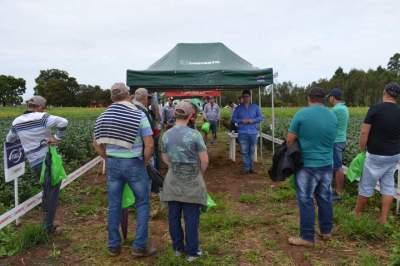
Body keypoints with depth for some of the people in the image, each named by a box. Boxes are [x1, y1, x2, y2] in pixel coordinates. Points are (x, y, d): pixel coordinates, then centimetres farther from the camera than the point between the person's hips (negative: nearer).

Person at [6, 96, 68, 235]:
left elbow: (9, 140, 21)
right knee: (53, 192, 6)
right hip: (48, 158, -6)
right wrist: (57, 138, -15)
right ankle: (49, 227, 10)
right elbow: (63, 122, -25)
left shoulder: (17, 122, 5)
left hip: (34, 162, 6)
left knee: (46, 191, 24)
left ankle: (46, 223, 32)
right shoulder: (42, 118, -12)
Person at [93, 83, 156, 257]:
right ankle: (139, 246, 13)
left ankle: (113, 245, 25)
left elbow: (96, 144, 10)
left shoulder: (103, 116, 3)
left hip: (112, 164, 4)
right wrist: (144, 163, 0)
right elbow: (149, 145, -14)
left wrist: (108, 159, 16)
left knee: (114, 205, 14)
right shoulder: (139, 115, -10)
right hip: (133, 164, -4)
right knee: (142, 204, 10)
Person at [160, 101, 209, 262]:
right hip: (192, 181, -4)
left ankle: (177, 248, 28)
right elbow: (205, 160, -12)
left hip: (173, 181, 4)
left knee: (174, 216, 15)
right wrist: (201, 173, 6)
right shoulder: (194, 134, -15)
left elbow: (165, 158, 10)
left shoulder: (166, 135, -1)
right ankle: (191, 252, 18)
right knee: (191, 218, 7)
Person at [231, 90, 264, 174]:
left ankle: (251, 167, 19)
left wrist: (253, 120, -10)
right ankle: (247, 168, 5)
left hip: (253, 132, 1)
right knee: (244, 151, -3)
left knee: (251, 151, 8)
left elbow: (261, 117, 6)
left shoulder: (255, 107, 8)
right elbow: (233, 118, 5)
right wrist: (241, 121, -11)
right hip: (242, 133, -1)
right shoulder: (238, 108, 6)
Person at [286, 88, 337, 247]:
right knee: (325, 198, 17)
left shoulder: (301, 114, -14)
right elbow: (330, 140, 12)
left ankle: (307, 237, 11)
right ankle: (326, 231, 31)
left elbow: (290, 140, -9)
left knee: (306, 201, 3)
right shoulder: (333, 117, 3)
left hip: (307, 165, -5)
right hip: (327, 164, 6)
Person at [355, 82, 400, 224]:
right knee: (388, 185, 12)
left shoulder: (375, 109, -14)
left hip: (376, 155, -5)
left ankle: (357, 213, 21)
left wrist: (362, 149, -1)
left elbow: (364, 133, -15)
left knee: (366, 186, 7)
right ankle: (384, 219, 16)